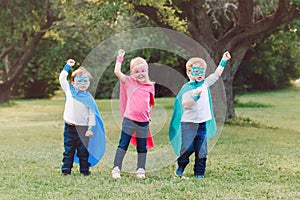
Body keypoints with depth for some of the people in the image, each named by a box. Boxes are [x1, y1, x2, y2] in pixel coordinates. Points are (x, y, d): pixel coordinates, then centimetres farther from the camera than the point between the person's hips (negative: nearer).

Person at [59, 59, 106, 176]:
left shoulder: (89, 98, 0)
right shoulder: (69, 91, 5)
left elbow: (92, 114, 0)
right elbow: (62, 79, 5)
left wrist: (91, 128, -6)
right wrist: (68, 66, 7)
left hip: (83, 128, -1)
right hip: (70, 127, 1)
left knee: (83, 151, 4)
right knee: (68, 150, 6)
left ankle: (84, 170, 12)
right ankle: (66, 170, 10)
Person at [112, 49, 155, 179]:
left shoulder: (150, 86, 8)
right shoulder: (129, 82, 1)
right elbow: (117, 72, -9)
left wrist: (149, 116, 10)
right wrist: (120, 57, -3)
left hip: (143, 122, 3)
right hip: (129, 120, -2)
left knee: (142, 147, 11)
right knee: (123, 145, 1)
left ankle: (141, 170, 20)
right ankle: (116, 168, 5)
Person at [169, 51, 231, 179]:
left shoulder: (205, 84, 9)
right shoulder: (186, 88, -7)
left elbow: (217, 74, 15)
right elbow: (185, 104, -17)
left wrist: (223, 61, 11)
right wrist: (196, 95, -27)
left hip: (203, 123, 5)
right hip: (189, 123, -4)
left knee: (201, 149, 3)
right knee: (187, 147, -5)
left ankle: (199, 172, 11)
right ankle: (180, 166, 18)